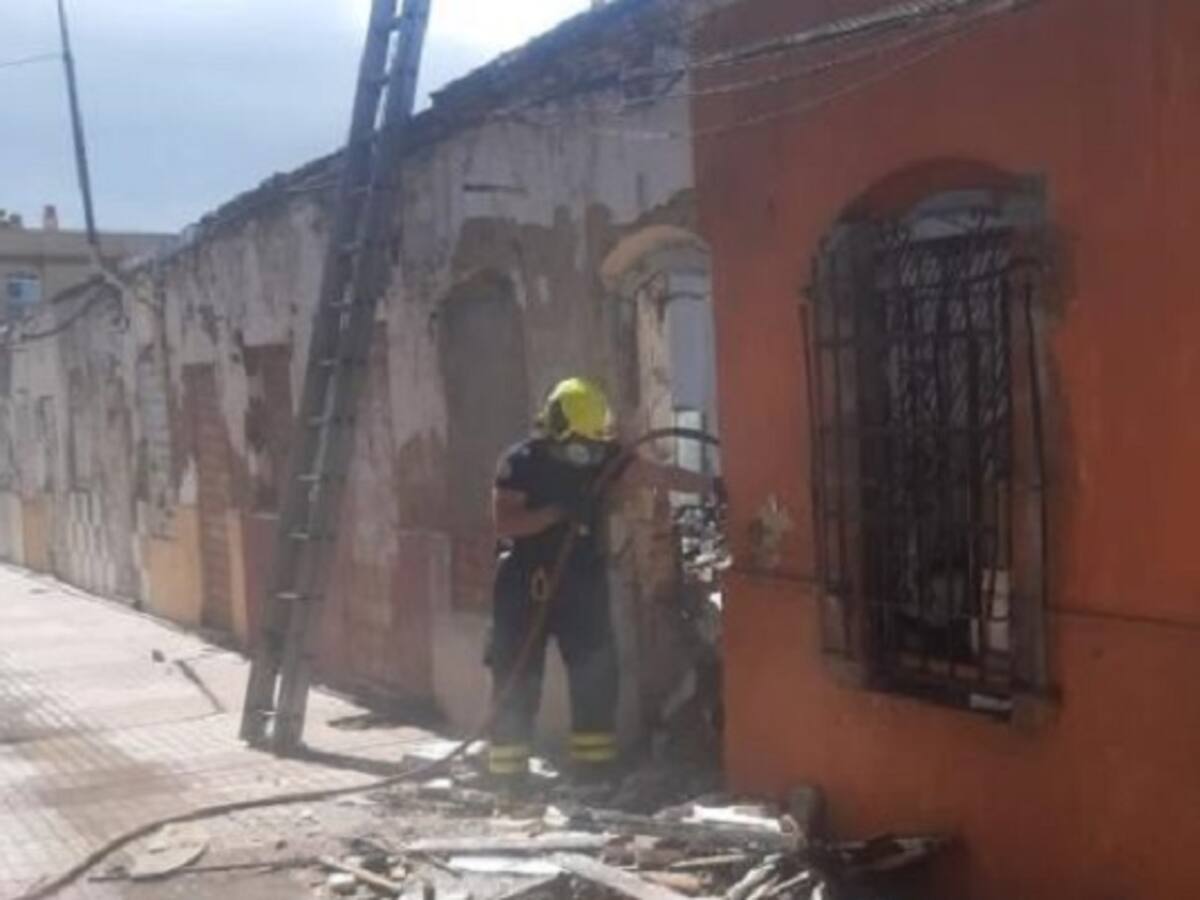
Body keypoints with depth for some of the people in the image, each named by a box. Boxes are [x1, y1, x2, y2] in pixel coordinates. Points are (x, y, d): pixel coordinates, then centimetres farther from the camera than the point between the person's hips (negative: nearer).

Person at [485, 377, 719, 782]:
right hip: (527, 587, -4)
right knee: (516, 684, 1)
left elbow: (660, 475, -2)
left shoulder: (604, 458, 0)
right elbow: (504, 523, -17)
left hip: (582, 584, 4)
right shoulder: (520, 463, -12)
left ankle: (595, 768, 14)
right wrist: (558, 511, -26)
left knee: (596, 677, 4)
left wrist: (712, 485, -9)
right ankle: (507, 777, 9)